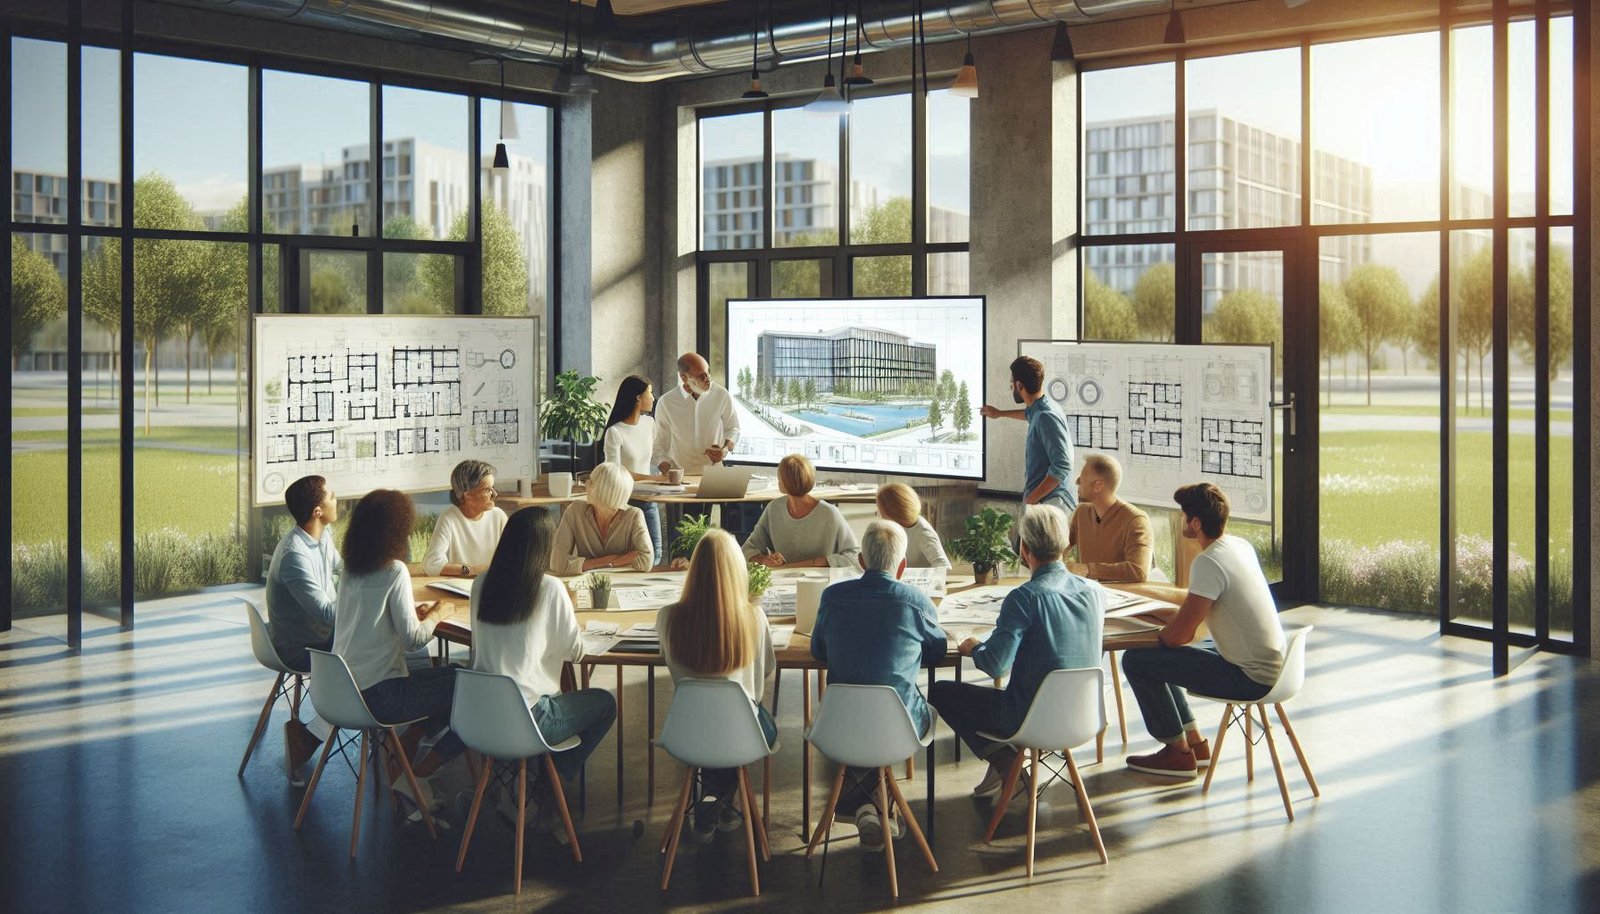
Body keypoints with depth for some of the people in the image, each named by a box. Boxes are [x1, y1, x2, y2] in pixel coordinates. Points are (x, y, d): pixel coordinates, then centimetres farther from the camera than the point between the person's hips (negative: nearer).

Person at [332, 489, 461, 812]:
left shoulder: (351, 569, 8)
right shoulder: (394, 571, -15)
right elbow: (413, 639, -16)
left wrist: (413, 611, 15)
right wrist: (436, 615, 2)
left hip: (342, 688, 9)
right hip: (377, 694, -9)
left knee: (444, 679, 25)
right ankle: (418, 775, 5)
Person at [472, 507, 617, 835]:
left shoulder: (481, 584, 1)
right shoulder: (550, 589, -14)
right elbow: (576, 652, -4)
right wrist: (567, 612, 14)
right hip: (527, 721, -6)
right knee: (605, 703, 18)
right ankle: (548, 789, 13)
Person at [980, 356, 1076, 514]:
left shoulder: (1046, 417, -18)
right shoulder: (1039, 409, 12)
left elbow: (1062, 467, -23)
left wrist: (1030, 500, -20)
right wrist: (1000, 413, 55)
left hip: (1049, 503, -9)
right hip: (1040, 500, 9)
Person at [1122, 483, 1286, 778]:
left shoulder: (1209, 562, -23)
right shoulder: (1241, 546, 5)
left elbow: (1178, 635, -22)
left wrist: (1157, 635, -2)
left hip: (1250, 679, -10)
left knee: (1136, 660, -8)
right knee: (1158, 659, 21)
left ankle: (1179, 753, 5)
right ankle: (1195, 743, 24)